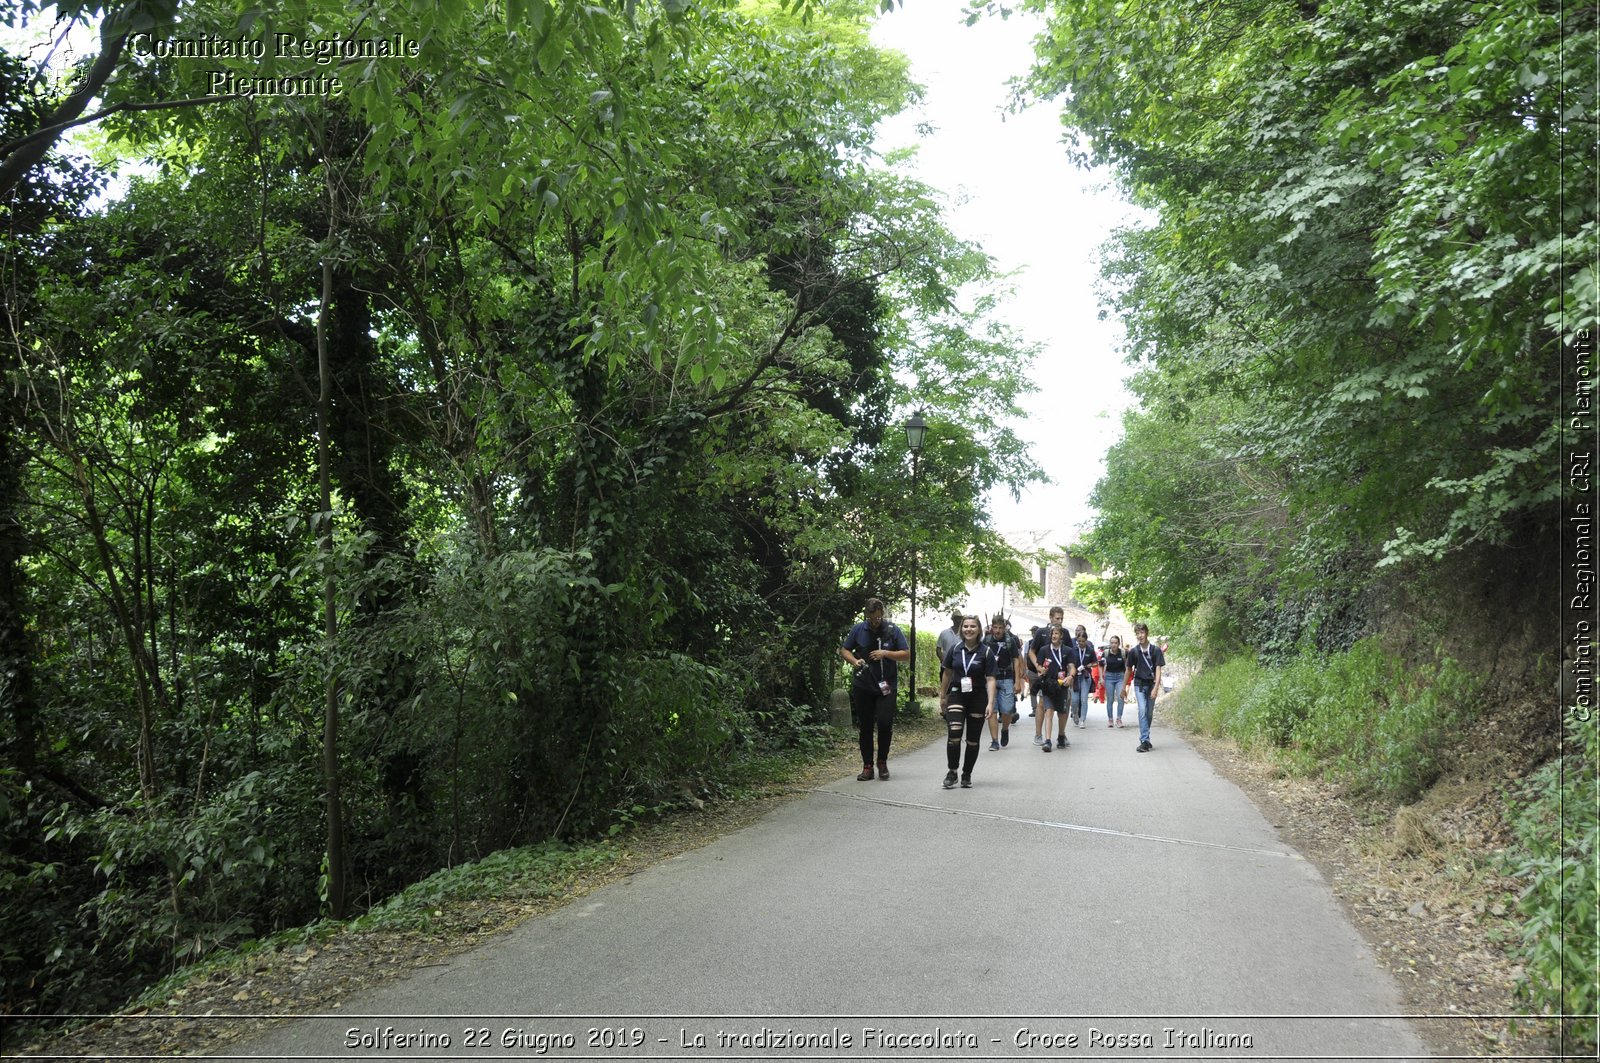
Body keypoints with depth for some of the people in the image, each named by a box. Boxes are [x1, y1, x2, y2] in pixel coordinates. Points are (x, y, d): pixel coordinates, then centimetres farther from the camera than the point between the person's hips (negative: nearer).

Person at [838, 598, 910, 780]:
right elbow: (844, 650, 9)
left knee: (885, 723, -12)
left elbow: (906, 654, -1)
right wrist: (854, 661, -12)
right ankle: (867, 767, 15)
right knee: (865, 727, 6)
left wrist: (886, 653, -16)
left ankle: (882, 762, 10)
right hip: (863, 687, 2)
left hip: (886, 685, -2)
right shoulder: (858, 629, 2)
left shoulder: (893, 630, -2)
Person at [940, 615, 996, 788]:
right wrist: (942, 696, 16)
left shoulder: (986, 653, -6)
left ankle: (967, 774, 22)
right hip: (957, 696, 1)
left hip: (978, 698, -1)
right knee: (954, 734, -16)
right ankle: (952, 772, -3)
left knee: (973, 740, 7)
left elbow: (990, 679, -9)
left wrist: (990, 703, -18)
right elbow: (947, 673, 12)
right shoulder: (955, 649, 1)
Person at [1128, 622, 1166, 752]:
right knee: (1142, 711, -13)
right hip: (1139, 684, 0)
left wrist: (1156, 688, -20)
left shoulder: (1156, 650, -7)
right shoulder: (1133, 651, -3)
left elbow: (1158, 670, -9)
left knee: (1149, 713, 7)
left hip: (1151, 684, 1)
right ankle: (1145, 741, -17)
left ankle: (1145, 738, 22)